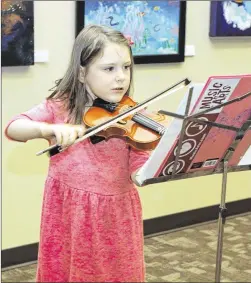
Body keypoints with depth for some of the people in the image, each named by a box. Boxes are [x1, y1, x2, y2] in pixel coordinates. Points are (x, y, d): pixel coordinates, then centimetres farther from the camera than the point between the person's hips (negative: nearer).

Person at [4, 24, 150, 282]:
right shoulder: (60, 107, -5)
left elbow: (139, 174, -10)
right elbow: (12, 128, -14)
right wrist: (49, 129, -34)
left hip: (116, 216, 0)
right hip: (68, 214, 0)